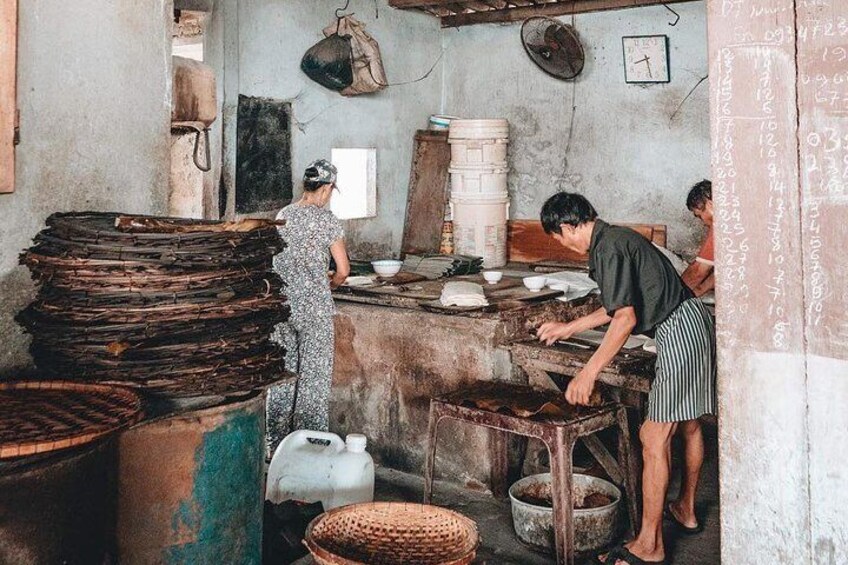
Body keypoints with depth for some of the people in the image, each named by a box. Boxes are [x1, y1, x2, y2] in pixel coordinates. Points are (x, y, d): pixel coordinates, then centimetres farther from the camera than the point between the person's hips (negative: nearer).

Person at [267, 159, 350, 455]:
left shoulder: (283, 215, 6)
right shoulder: (326, 220, -9)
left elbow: (279, 260, 14)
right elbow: (343, 269, -8)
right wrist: (331, 283, 12)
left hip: (282, 305, 5)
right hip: (314, 308, -5)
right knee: (313, 377, 5)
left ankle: (277, 442, 23)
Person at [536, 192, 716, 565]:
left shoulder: (608, 247, -16)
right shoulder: (614, 238, 15)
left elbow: (625, 318, -21)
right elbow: (616, 307, 23)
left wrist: (588, 373, -19)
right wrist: (567, 328, 28)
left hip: (677, 332, -11)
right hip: (694, 324, 11)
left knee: (654, 439, -7)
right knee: (688, 424, 21)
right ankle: (686, 511, 38)